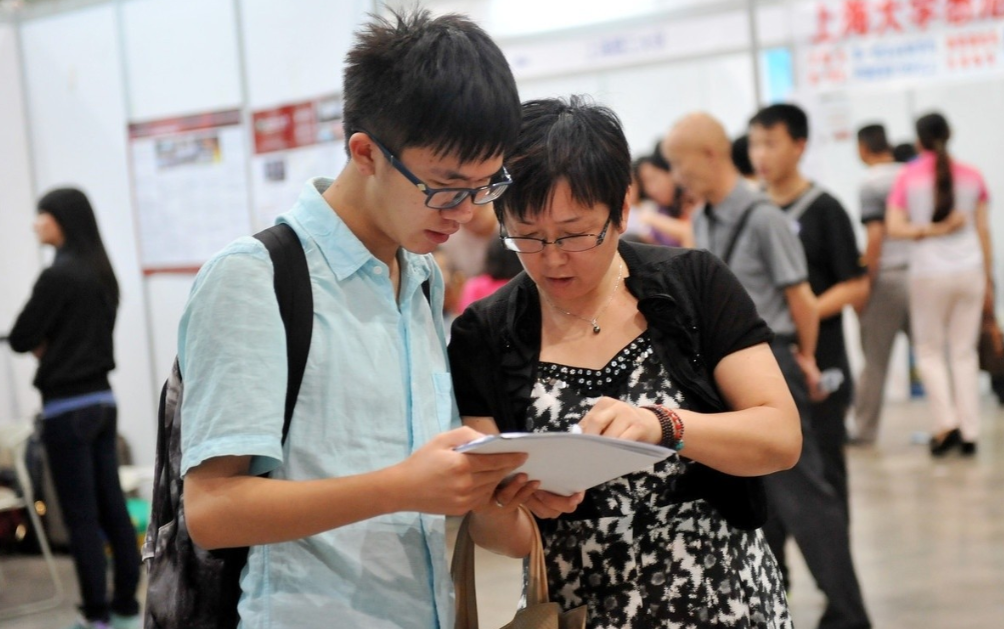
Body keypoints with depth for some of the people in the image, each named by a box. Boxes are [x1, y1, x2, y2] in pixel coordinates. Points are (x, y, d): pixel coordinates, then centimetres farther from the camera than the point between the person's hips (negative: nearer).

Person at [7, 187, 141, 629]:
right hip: (102, 400, 8)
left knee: (80, 517, -1)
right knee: (112, 508, 11)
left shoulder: (58, 275, -16)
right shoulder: (102, 272, 9)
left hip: (68, 408, -8)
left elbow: (20, 339, -11)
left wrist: (40, 342, 9)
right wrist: (49, 345, 4)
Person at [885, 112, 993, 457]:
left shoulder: (908, 178, -3)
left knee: (929, 350, 11)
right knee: (964, 351, 8)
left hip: (929, 272, -2)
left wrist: (929, 230, -6)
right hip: (970, 269, 2)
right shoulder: (971, 176, 3)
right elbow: (983, 231, 5)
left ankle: (946, 422, -4)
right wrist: (988, 277, 12)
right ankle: (969, 432, 7)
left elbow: (894, 228, -11)